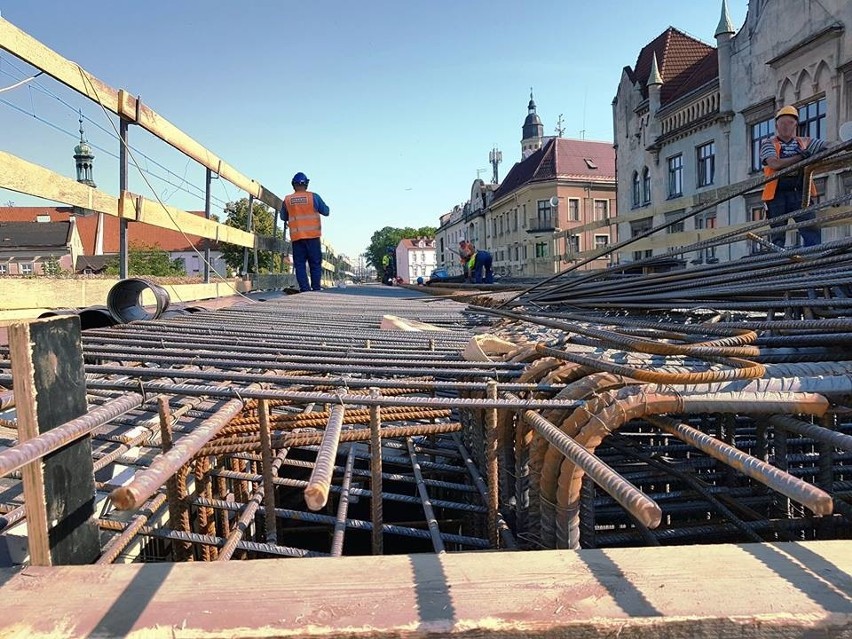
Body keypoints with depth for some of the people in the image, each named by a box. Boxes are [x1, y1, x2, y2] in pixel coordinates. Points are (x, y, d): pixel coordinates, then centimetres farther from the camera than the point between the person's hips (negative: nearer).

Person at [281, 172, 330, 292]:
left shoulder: (287, 199, 3)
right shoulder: (313, 196, -3)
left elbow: (283, 217, 14)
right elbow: (326, 211, 4)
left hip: (296, 237, 1)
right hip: (312, 235, -1)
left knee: (299, 264, 5)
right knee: (315, 263, 5)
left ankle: (304, 289, -2)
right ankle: (316, 288, 1)